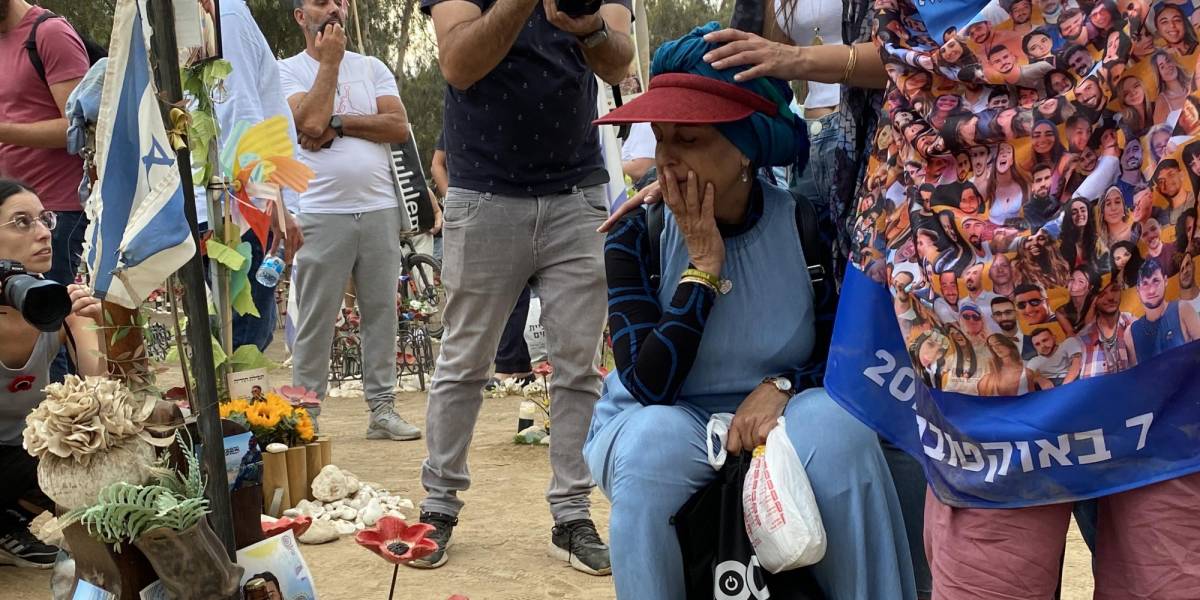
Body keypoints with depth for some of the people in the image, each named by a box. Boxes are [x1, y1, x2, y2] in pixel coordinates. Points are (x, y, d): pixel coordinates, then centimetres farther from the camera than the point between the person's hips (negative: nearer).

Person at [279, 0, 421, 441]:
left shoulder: (372, 68, 13)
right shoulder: (287, 71, 4)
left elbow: (399, 128, 0)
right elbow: (310, 123, -14)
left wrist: (337, 124, -9)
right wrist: (329, 62, -6)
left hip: (380, 210, 3)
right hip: (322, 215, -3)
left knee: (381, 313, 5)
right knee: (315, 320, 0)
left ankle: (382, 409, 12)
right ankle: (306, 413, 7)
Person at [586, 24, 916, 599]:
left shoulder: (803, 223, -9)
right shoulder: (637, 229, -12)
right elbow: (647, 385, -18)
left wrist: (781, 385, -21)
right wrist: (702, 266, -22)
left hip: (772, 421, 1)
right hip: (657, 420, -1)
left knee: (836, 426, -30)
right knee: (656, 441, -34)